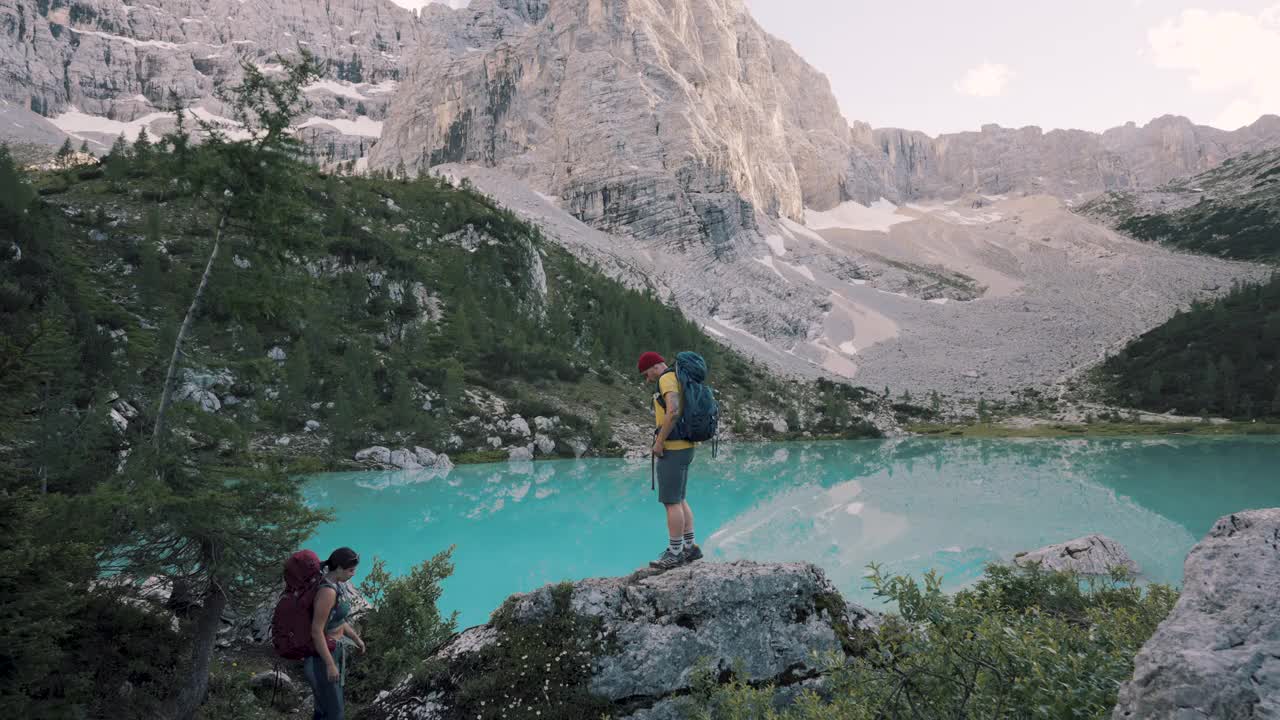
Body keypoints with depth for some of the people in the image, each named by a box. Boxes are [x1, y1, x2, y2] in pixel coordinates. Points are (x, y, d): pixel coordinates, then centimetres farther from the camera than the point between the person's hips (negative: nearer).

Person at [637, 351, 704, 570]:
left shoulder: (667, 378, -13)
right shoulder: (679, 381, 19)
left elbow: (673, 412, -28)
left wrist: (659, 443, -19)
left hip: (672, 450, -10)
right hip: (683, 448, 10)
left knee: (671, 501, -4)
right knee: (678, 500, 15)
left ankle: (674, 553, 2)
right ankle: (690, 547, 19)